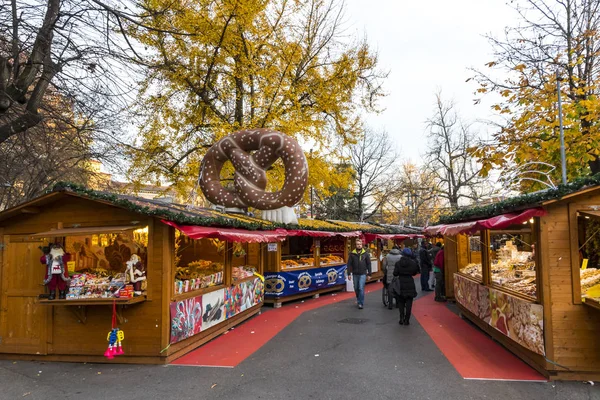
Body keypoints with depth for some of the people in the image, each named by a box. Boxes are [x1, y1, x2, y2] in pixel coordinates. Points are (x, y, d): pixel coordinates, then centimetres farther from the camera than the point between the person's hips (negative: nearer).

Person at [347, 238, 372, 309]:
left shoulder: (365, 253, -1)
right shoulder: (352, 254, 0)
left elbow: (368, 264, 3)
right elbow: (349, 264, 2)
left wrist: (369, 274, 0)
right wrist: (349, 274, -3)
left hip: (363, 274, -2)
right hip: (355, 274, 2)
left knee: (361, 288, -9)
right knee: (356, 289, 12)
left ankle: (361, 303, -1)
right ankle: (358, 300, 32)